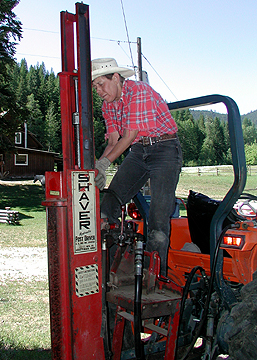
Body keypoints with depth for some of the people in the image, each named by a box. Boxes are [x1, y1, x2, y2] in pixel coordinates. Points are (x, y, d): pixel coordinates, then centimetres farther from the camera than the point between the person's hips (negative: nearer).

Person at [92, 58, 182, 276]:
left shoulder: (140, 92, -17)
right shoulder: (108, 105, 7)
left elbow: (129, 136, -22)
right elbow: (114, 141, 4)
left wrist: (104, 163, -26)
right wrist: (96, 167, -12)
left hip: (165, 149, -7)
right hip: (137, 152, 7)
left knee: (159, 217, -11)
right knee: (109, 203, -6)